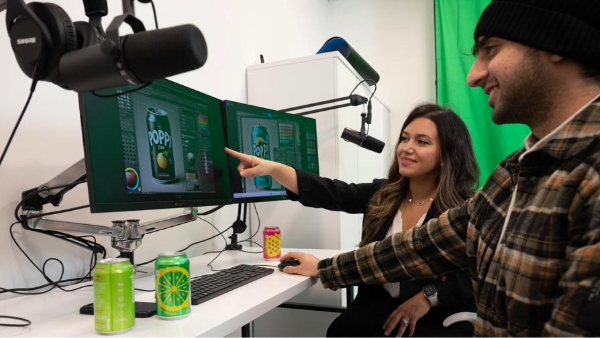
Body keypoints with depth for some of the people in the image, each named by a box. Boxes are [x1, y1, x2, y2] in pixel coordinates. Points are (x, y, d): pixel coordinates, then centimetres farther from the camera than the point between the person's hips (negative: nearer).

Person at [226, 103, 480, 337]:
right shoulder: (381, 195, 7)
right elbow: (329, 192, -4)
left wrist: (429, 297, -22)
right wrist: (272, 168, -16)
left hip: (440, 316, -3)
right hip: (380, 306, 4)